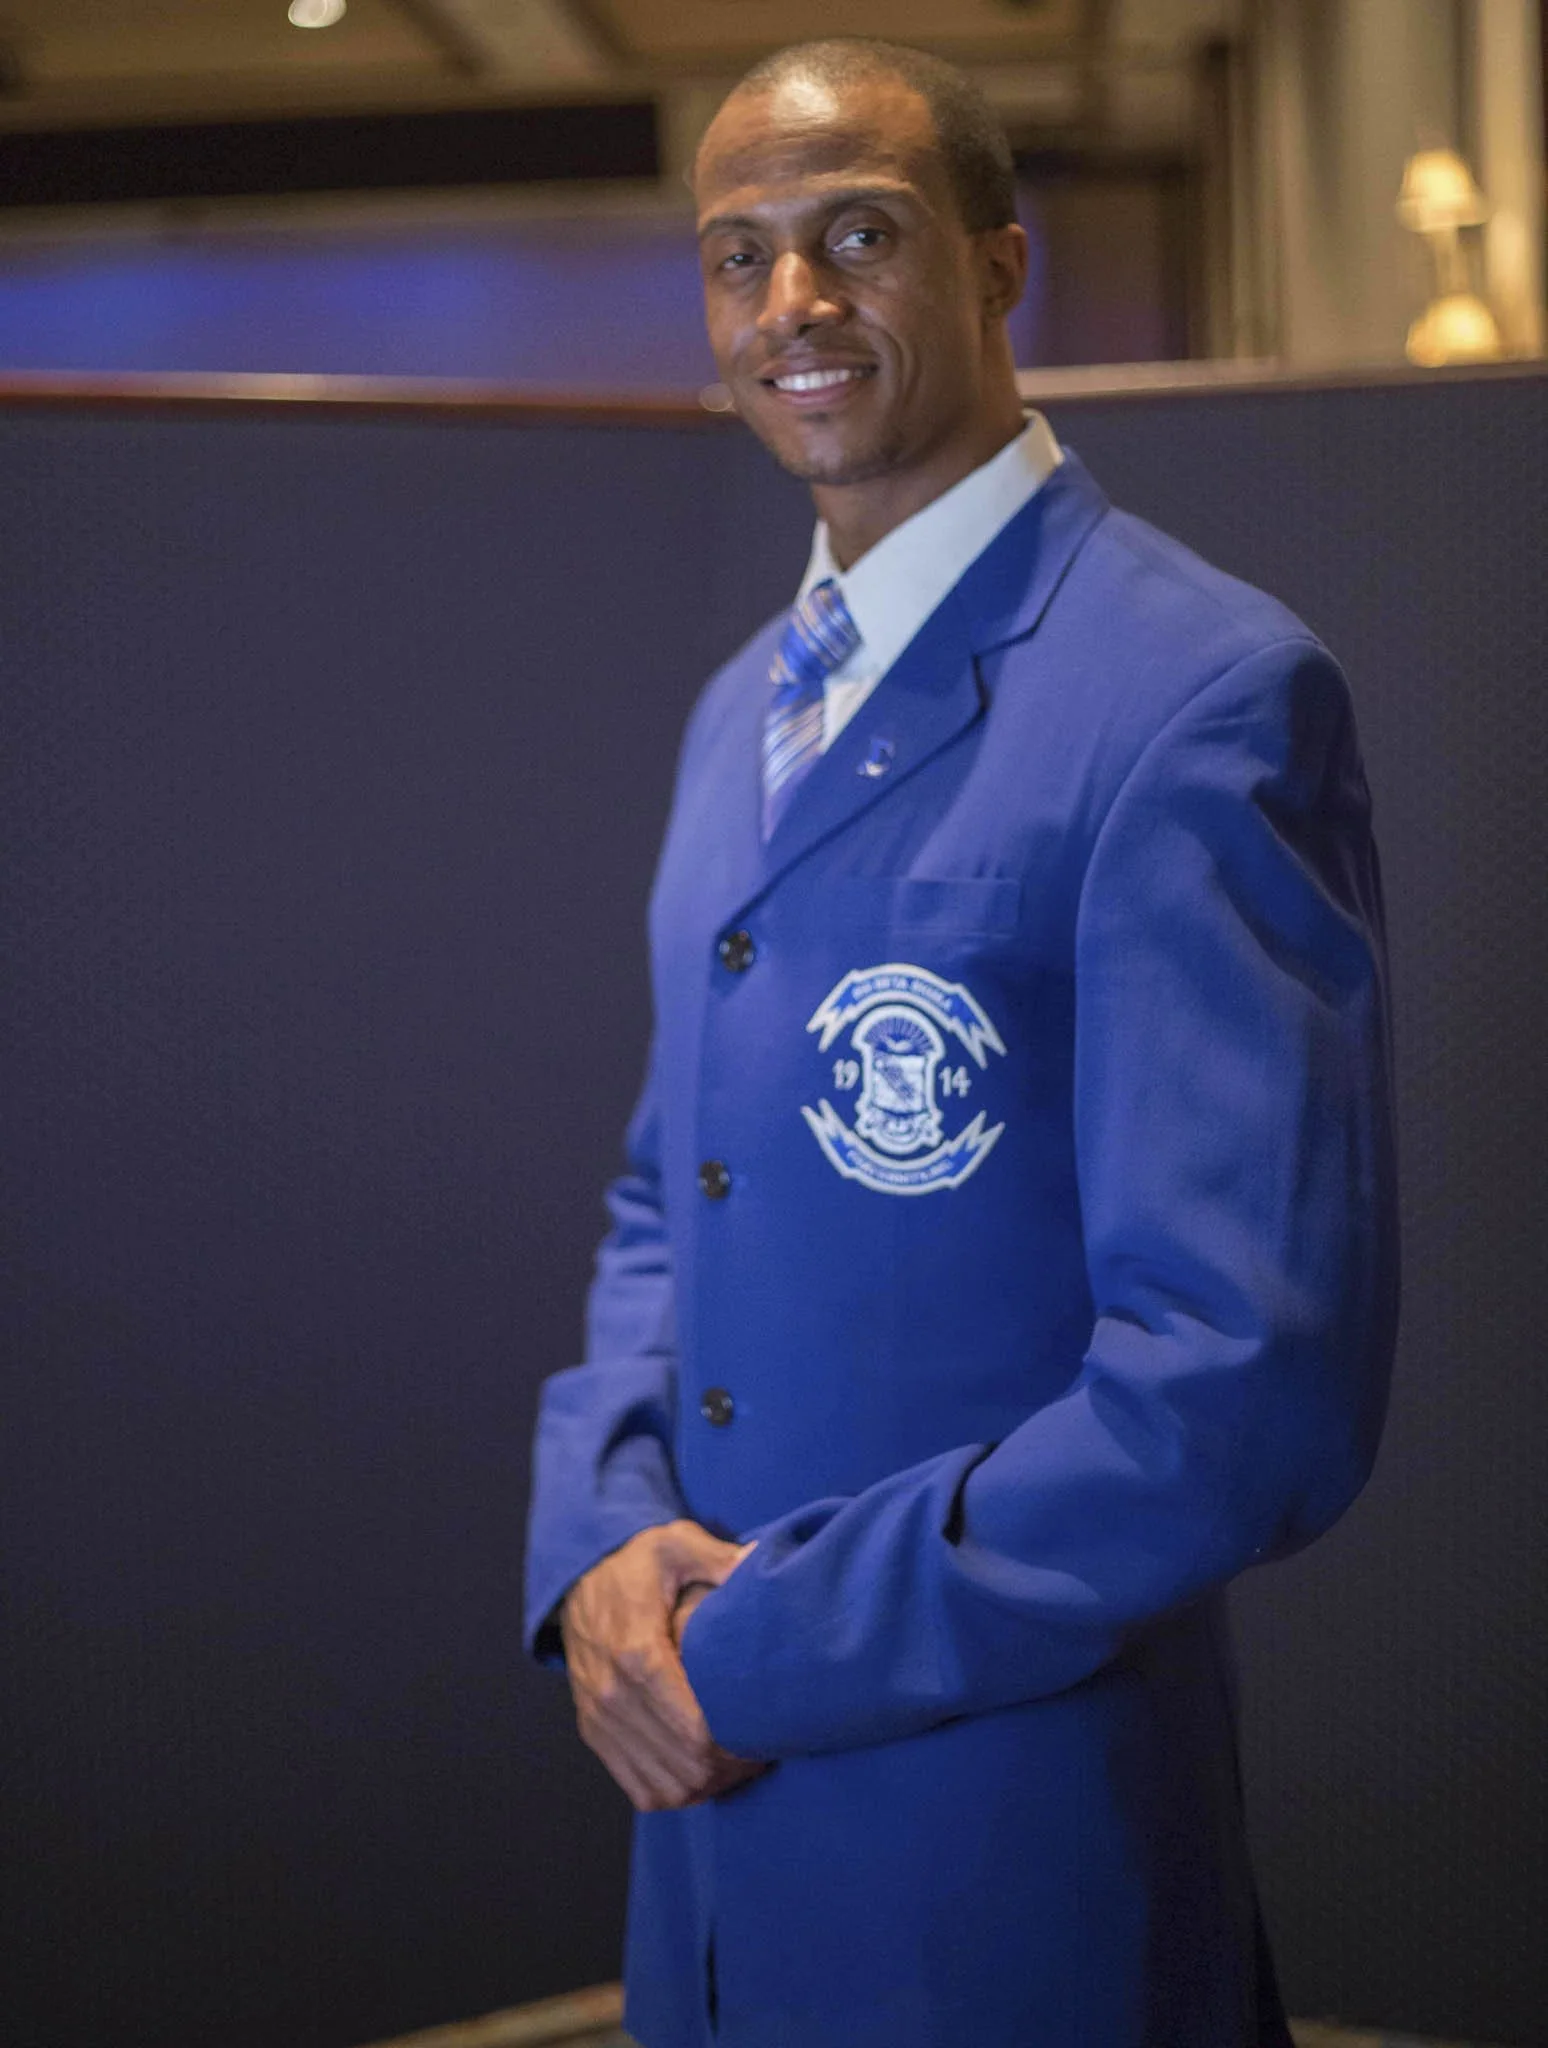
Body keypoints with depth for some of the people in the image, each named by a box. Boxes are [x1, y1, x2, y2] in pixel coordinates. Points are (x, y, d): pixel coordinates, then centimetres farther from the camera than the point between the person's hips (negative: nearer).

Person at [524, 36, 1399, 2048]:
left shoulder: (1205, 697, -17)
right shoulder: (743, 709, 9)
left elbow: (1251, 1389, -22)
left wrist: (755, 1639, -15)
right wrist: (601, 1541, -3)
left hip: (1002, 1844, -7)